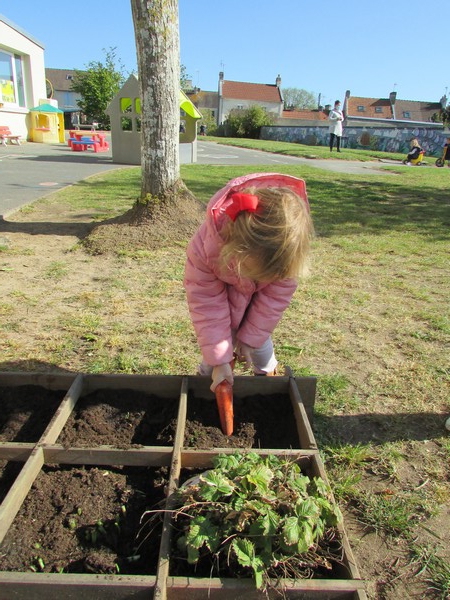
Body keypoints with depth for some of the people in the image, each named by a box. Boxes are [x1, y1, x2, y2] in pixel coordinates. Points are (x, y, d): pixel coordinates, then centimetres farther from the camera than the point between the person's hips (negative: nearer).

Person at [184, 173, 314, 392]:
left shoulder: (287, 244, -37)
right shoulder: (206, 245, -43)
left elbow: (277, 294, -20)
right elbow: (206, 302, -31)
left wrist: (250, 337, -14)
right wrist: (218, 359, -29)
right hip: (218, 290, -1)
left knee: (259, 339, 5)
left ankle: (268, 373, 34)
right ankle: (207, 374, 25)